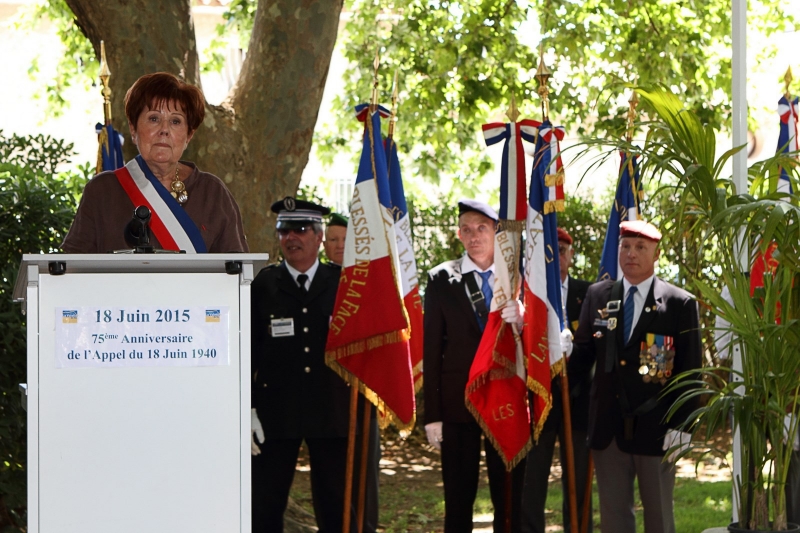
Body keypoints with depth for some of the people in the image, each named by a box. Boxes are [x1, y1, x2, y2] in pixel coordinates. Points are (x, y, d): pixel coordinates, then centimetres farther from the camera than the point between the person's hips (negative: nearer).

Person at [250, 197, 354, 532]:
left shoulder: (341, 283, 6)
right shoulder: (263, 285, 3)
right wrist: (248, 410, -5)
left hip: (332, 412, 1)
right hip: (275, 412, -1)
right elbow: (247, 351, 2)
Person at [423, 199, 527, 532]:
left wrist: (523, 321, -17)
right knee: (458, 499, 3)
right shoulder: (442, 280, 2)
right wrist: (432, 414, -3)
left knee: (509, 499, 5)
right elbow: (431, 349, 1)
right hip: (458, 401, -1)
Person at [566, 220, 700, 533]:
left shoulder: (680, 304, -3)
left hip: (655, 430, -3)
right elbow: (583, 352, 8)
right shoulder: (597, 296, 8)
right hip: (608, 428, 3)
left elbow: (690, 372, -5)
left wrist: (681, 426, -11)